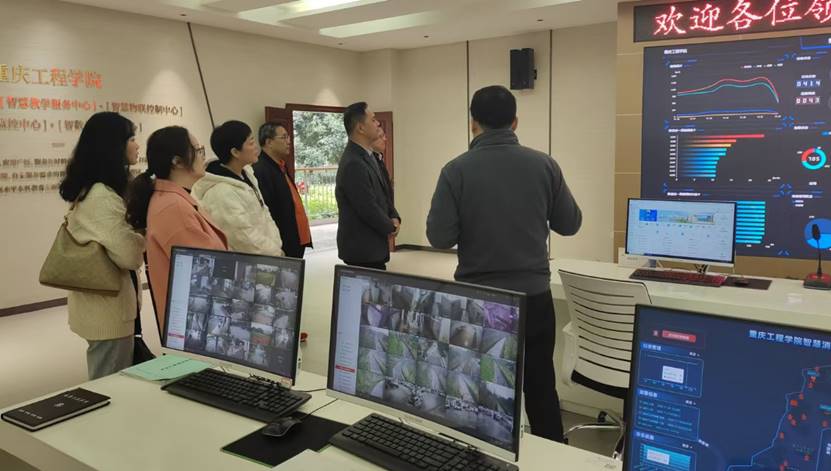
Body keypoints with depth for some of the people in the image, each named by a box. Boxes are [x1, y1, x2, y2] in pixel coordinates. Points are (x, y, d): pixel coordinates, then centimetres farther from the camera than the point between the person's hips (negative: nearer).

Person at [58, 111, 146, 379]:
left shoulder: (90, 190, 10)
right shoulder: (102, 196, -21)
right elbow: (128, 255, -24)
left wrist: (136, 234, -1)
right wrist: (145, 236, -5)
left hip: (101, 302, 10)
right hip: (108, 307, -10)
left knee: (106, 384, 21)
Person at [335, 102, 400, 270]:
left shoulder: (366, 156, 10)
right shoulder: (353, 164, -22)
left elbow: (381, 193, 17)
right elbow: (368, 209, -21)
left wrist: (394, 218, 1)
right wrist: (390, 228, -5)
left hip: (370, 246, 9)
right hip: (363, 250, -9)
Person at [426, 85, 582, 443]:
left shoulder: (457, 170, -10)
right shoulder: (544, 165, -4)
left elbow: (439, 237, -12)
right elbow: (570, 224, 5)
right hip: (534, 296, 2)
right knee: (542, 389, 14)